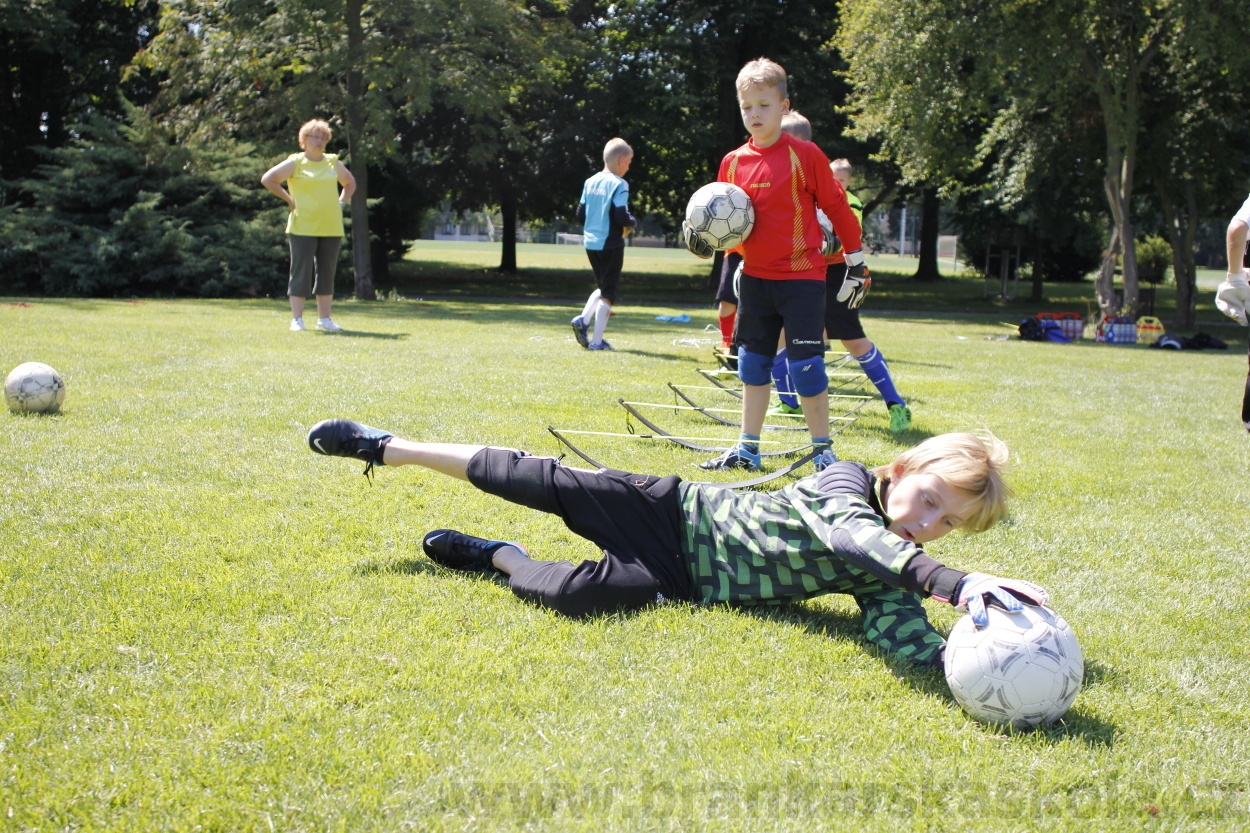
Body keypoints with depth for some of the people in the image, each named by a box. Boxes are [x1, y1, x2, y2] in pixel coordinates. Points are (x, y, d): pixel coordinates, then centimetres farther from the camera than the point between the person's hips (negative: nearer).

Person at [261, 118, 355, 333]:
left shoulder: (333, 163, 12)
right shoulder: (295, 163, -1)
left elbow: (350, 183, 28)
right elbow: (267, 179, -3)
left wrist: (341, 203, 12)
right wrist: (289, 200, -4)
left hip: (331, 227, 4)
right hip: (303, 227, -4)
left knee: (327, 273, 7)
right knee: (301, 273, -3)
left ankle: (324, 319, 14)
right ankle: (297, 319, 1)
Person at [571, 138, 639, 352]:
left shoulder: (590, 182, 8)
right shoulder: (619, 184, -13)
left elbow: (580, 214, 10)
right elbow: (621, 216, -20)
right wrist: (632, 223, -1)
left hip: (590, 242, 7)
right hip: (610, 244, -7)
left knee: (603, 286, 22)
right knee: (608, 292, 2)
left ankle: (583, 320, 3)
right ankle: (597, 341, 0)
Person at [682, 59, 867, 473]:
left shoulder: (804, 154, -9)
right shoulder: (733, 161, 4)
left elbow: (835, 205, -3)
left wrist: (855, 260, 1)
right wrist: (706, 235, -9)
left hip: (801, 276, -5)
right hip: (754, 276, 6)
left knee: (805, 365, -6)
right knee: (753, 363, 13)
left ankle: (823, 449, 8)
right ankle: (747, 448, 23)